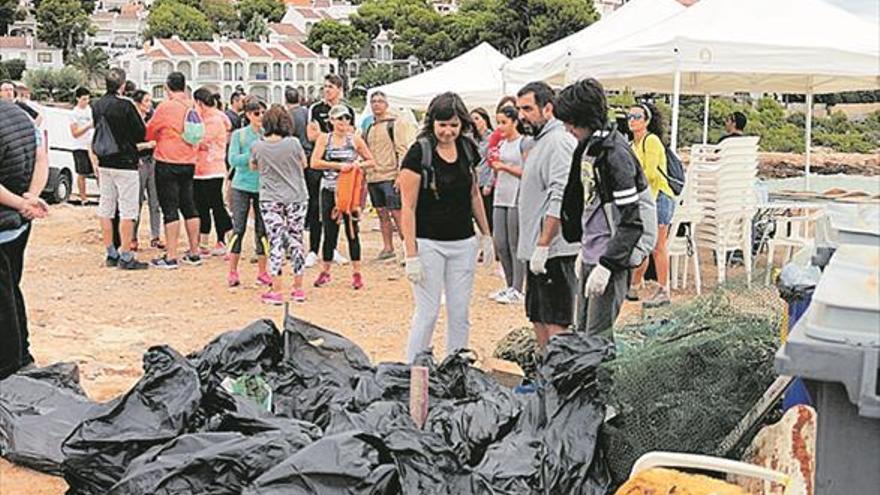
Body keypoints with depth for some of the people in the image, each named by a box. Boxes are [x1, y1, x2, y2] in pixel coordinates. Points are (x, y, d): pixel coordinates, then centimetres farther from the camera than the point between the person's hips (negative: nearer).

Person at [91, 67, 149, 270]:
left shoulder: (97, 106, 4)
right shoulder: (125, 106, -16)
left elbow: (98, 133, 13)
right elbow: (141, 134, -9)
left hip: (104, 164, 7)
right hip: (125, 163, -7)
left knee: (106, 208, 12)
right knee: (128, 211, -2)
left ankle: (111, 253, 19)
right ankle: (125, 256, -2)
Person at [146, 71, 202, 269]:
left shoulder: (166, 107, -13)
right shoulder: (192, 107, 3)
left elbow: (148, 132, -4)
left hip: (168, 163, -6)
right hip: (189, 162, 6)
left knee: (170, 209, -3)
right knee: (189, 207, 13)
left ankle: (170, 257, -3)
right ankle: (194, 253, 18)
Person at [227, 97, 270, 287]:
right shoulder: (239, 135, -1)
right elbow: (233, 160, -9)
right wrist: (252, 154, -19)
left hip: (263, 187, 2)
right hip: (242, 186, -2)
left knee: (262, 229, 5)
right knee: (239, 228, 1)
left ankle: (262, 272, 15)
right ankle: (232, 272, 10)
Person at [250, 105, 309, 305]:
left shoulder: (258, 147, -6)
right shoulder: (293, 143, -9)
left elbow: (253, 166, 12)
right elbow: (303, 164, 8)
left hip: (270, 200, 0)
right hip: (297, 197, 0)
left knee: (276, 243, 1)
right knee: (296, 241, 8)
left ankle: (277, 291, -1)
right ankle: (298, 289, 15)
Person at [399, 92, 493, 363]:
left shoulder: (467, 148, 5)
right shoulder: (419, 153, -11)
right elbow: (408, 207, -12)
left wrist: (486, 235, 15)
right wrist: (411, 254, -16)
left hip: (464, 243, 5)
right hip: (429, 243, -5)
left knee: (460, 314, 10)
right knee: (427, 313, 0)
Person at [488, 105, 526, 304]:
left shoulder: (523, 143, -7)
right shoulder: (501, 144, 15)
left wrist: (504, 166, -18)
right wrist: (493, 162, 3)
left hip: (517, 198, -7)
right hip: (501, 198, 7)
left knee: (515, 244, -4)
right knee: (499, 243, 7)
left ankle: (517, 290, 3)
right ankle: (509, 286, 18)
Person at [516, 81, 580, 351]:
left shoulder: (559, 141, -15)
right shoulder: (541, 141, 18)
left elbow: (560, 200, -23)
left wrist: (542, 246, -24)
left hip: (554, 251, -11)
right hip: (540, 250, 11)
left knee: (556, 323, -8)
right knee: (538, 318, 17)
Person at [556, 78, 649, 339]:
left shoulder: (615, 152, -17)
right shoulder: (586, 146, 11)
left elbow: (632, 220, -20)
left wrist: (606, 265, -23)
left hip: (611, 258, -9)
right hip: (590, 254, 9)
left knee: (598, 337, -7)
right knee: (582, 332, 14)